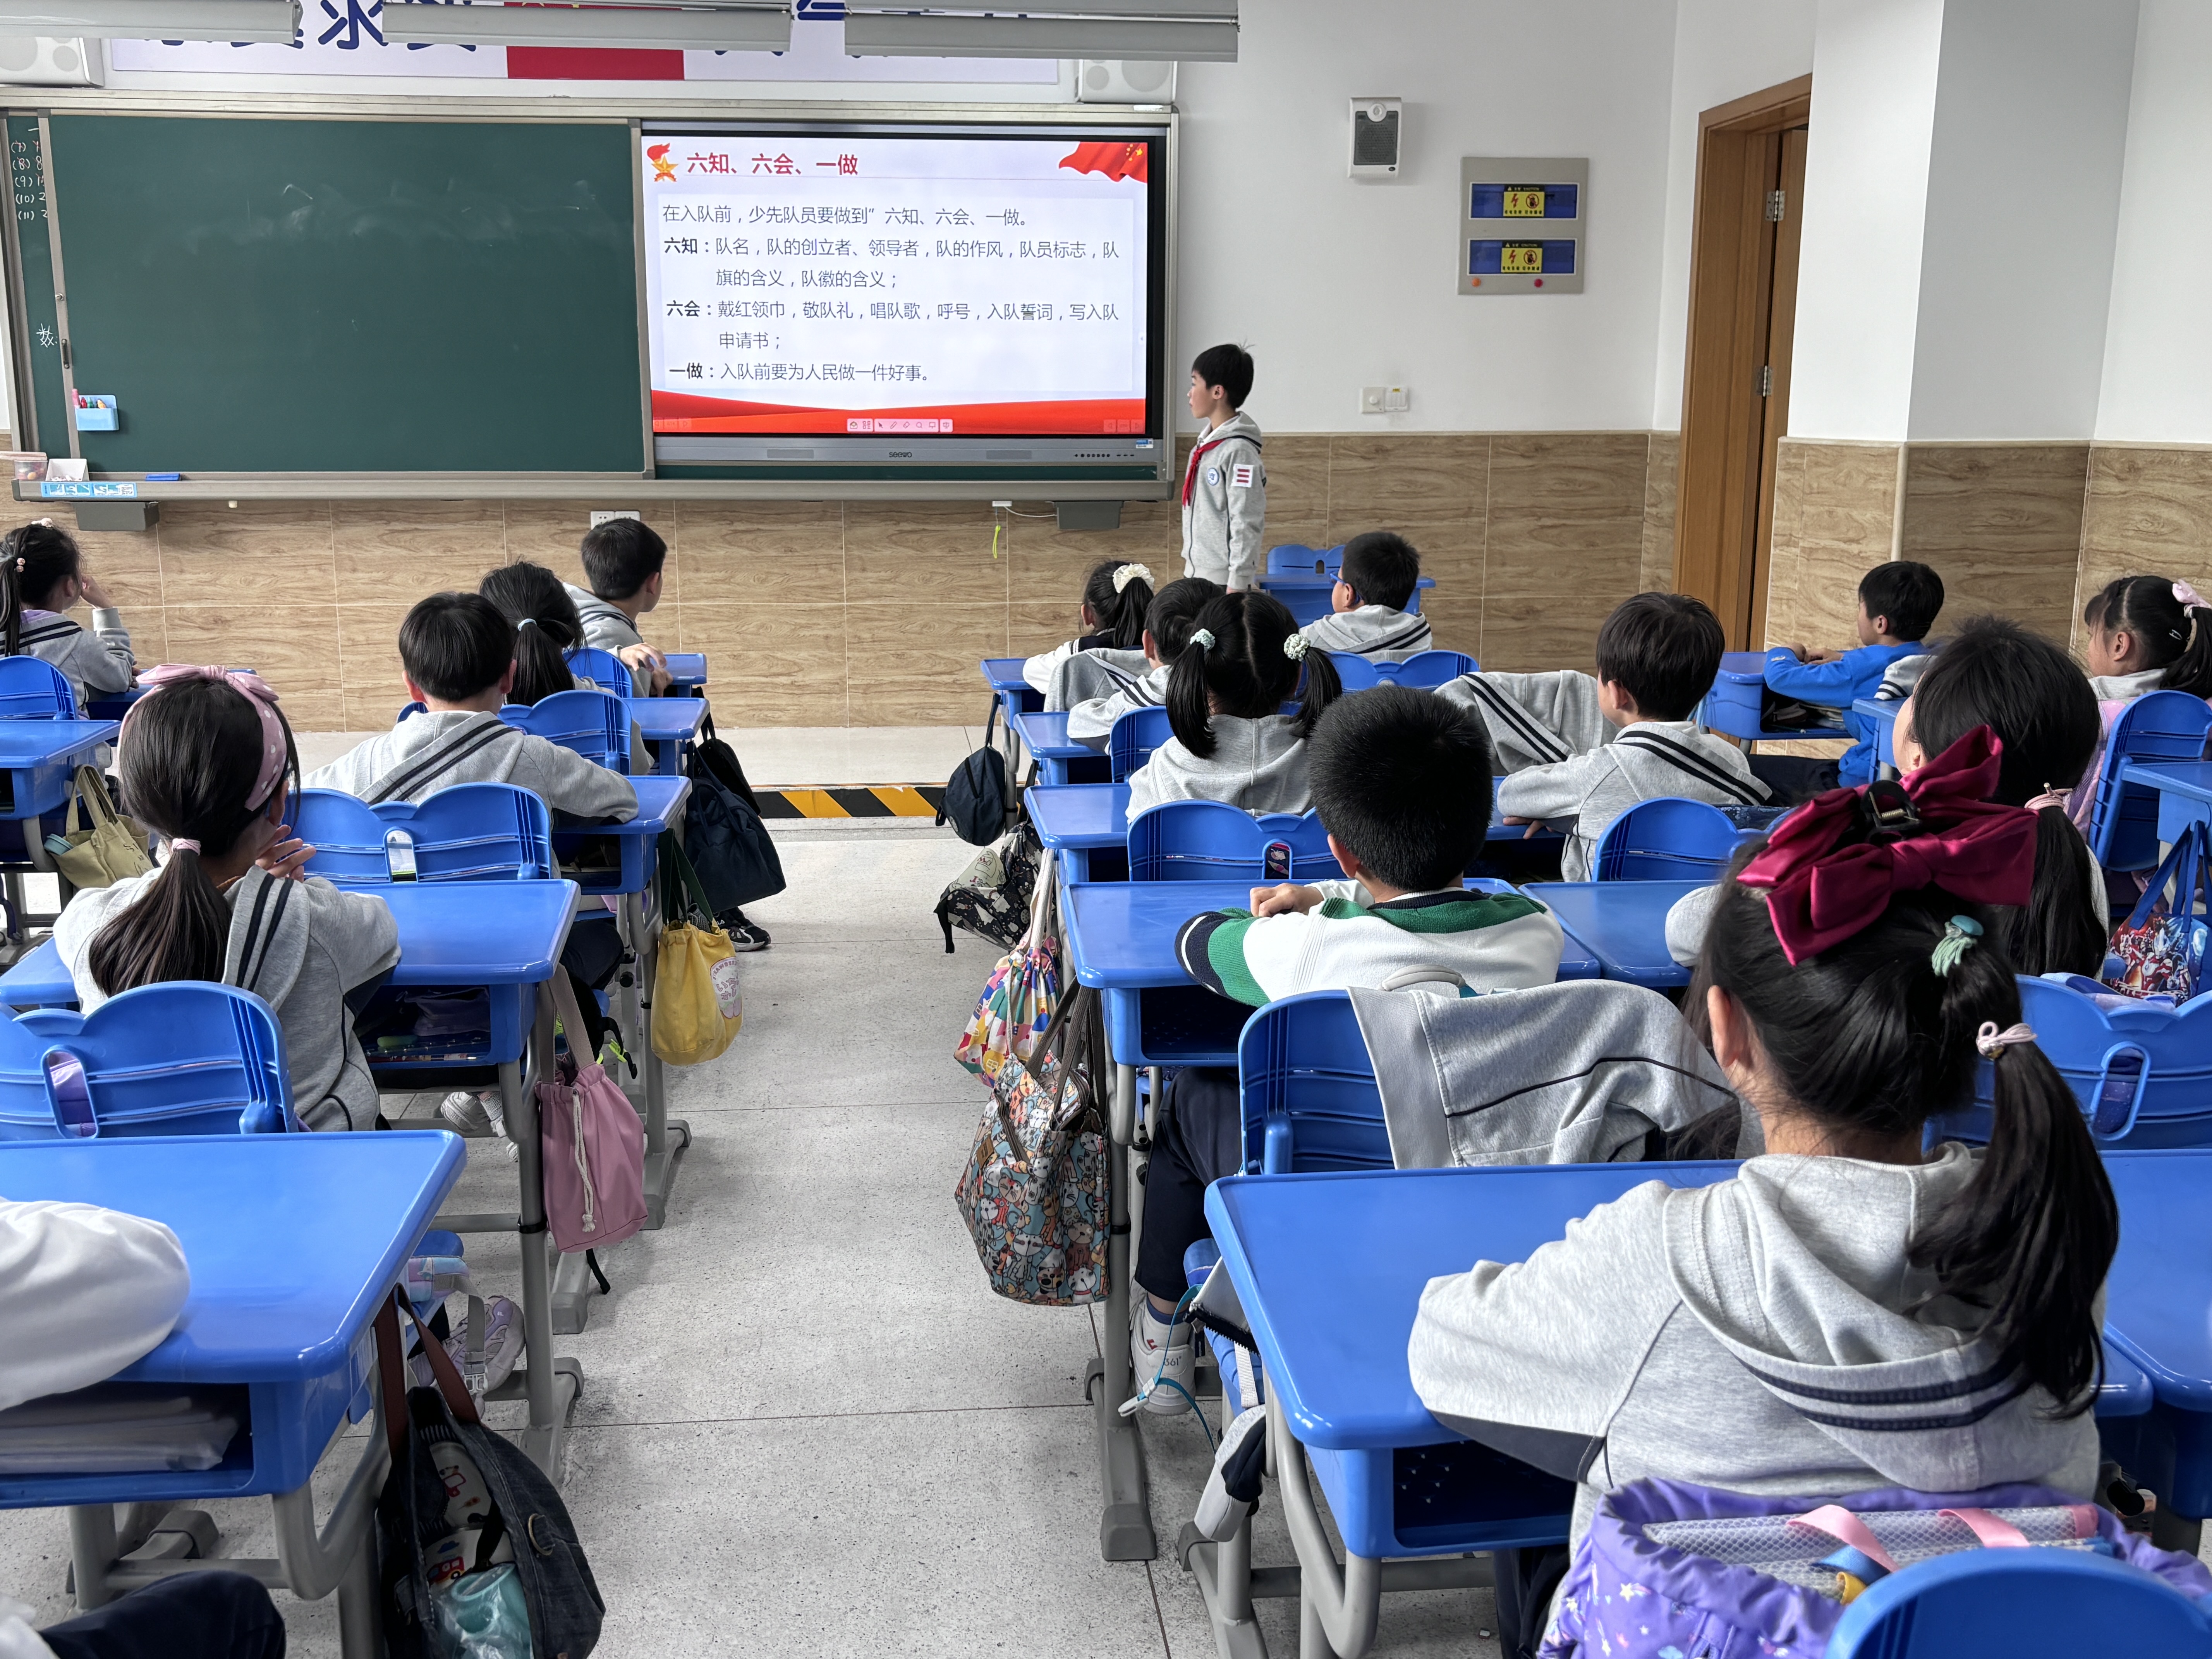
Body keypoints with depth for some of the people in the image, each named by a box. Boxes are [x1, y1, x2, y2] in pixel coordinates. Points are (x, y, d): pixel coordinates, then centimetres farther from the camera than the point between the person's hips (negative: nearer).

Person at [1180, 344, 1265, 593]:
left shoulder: (1239, 451, -14)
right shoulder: (1205, 443, 12)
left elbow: (1247, 525, -17)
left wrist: (1237, 586, -19)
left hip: (1223, 581, -9)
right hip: (1196, 574, 9)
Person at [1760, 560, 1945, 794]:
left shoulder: (1862, 668, -20)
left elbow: (1780, 677, -15)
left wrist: (1784, 652, 7)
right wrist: (1842, 658, 26)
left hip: (1864, 781, -9)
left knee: (1752, 767, -3)